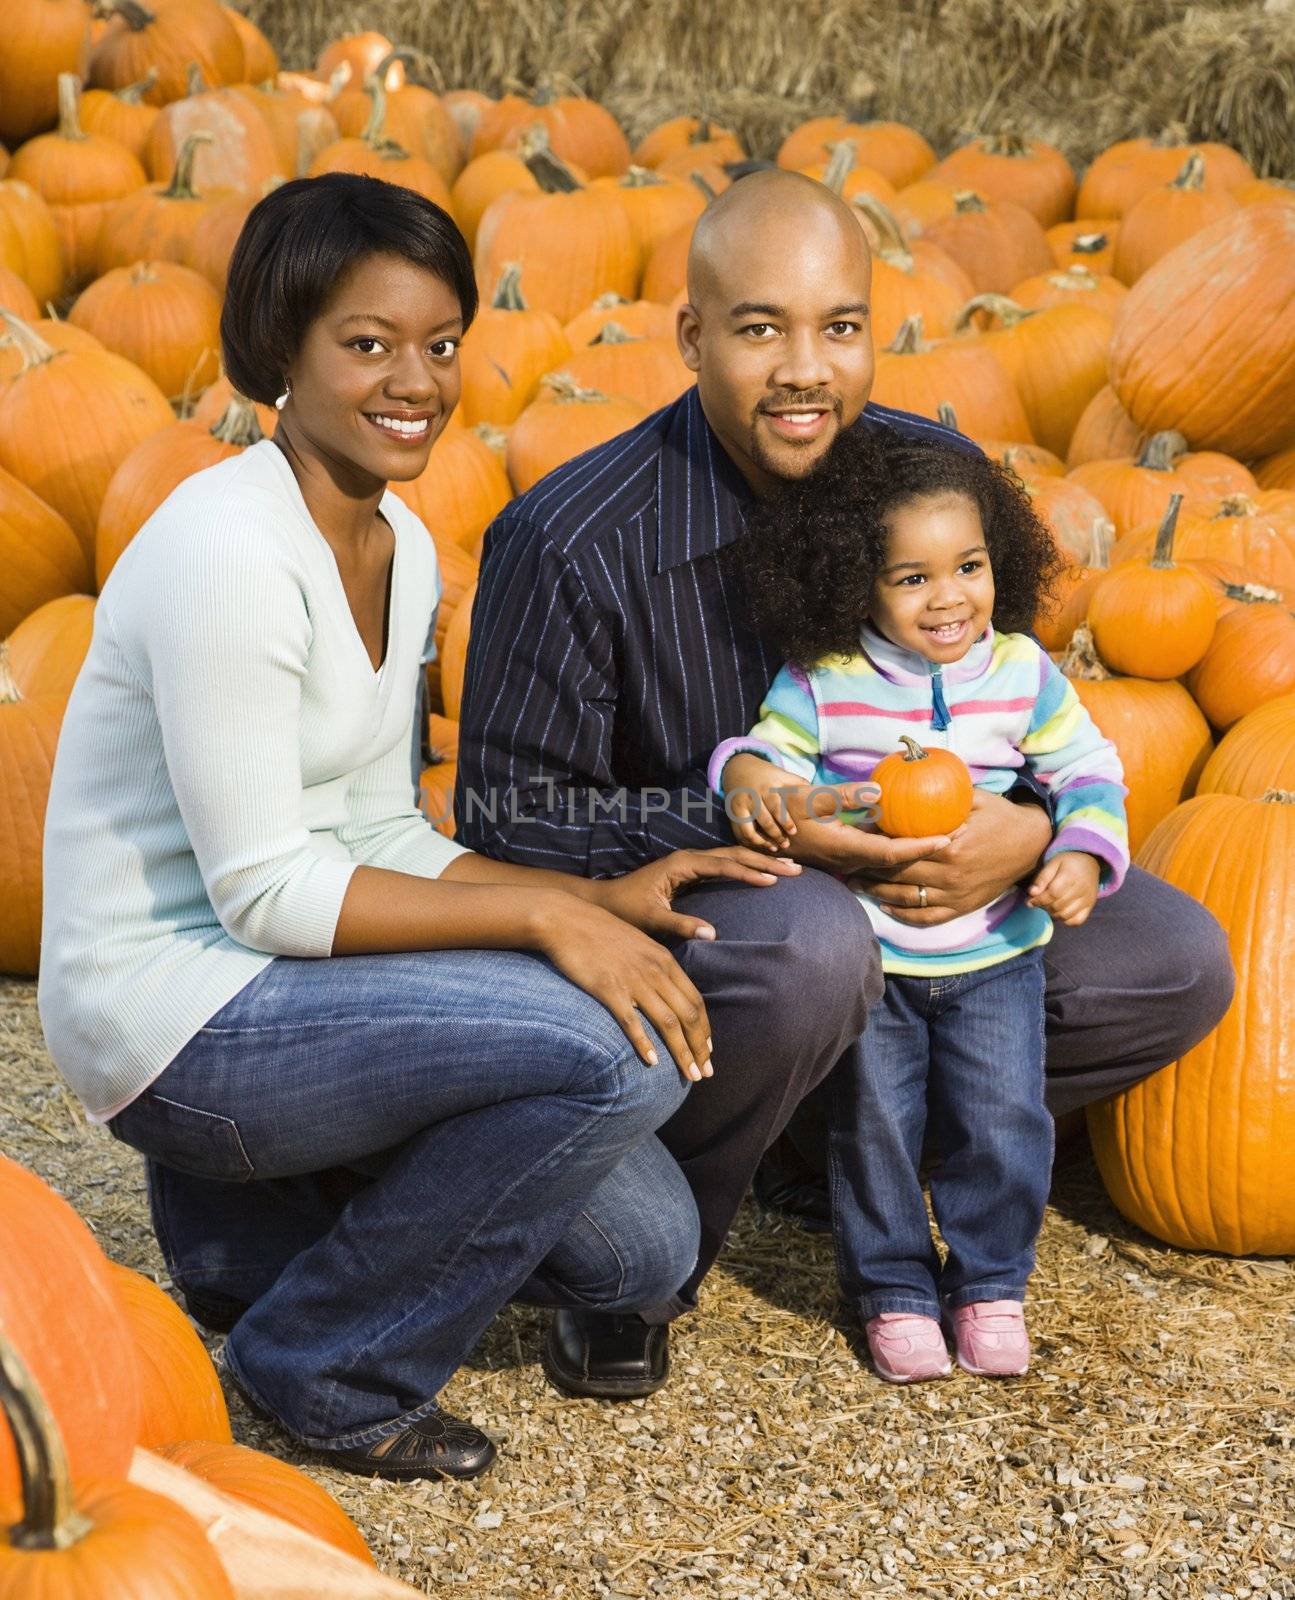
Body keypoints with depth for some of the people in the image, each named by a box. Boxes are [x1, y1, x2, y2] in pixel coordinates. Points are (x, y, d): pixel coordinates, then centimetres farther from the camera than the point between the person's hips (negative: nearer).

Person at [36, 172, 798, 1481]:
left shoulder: (402, 546, 7)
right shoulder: (228, 547, -21)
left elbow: (380, 840, 10)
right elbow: (265, 890, -21)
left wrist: (600, 897, -2)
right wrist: (543, 912, -22)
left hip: (293, 981, 9)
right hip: (173, 1015, -9)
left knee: (646, 1249, 4)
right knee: (621, 1052, -24)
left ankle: (250, 1213, 18)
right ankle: (324, 1365, -4)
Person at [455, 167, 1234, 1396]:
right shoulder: (568, 542, -20)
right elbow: (513, 821, -18)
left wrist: (1028, 831, -19)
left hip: (915, 891, 6)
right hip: (668, 904, -6)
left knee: (1177, 964, -3)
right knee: (808, 952, -40)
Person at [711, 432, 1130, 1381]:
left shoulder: (1023, 674, -4)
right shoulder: (823, 682, -9)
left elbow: (1088, 770, 3)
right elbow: (772, 749, -2)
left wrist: (1084, 855, -13)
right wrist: (747, 776, -25)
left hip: (994, 952, 1)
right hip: (866, 950, -1)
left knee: (1004, 1123, 3)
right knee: (874, 1124, 5)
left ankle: (989, 1283, 24)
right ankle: (895, 1290, 25)